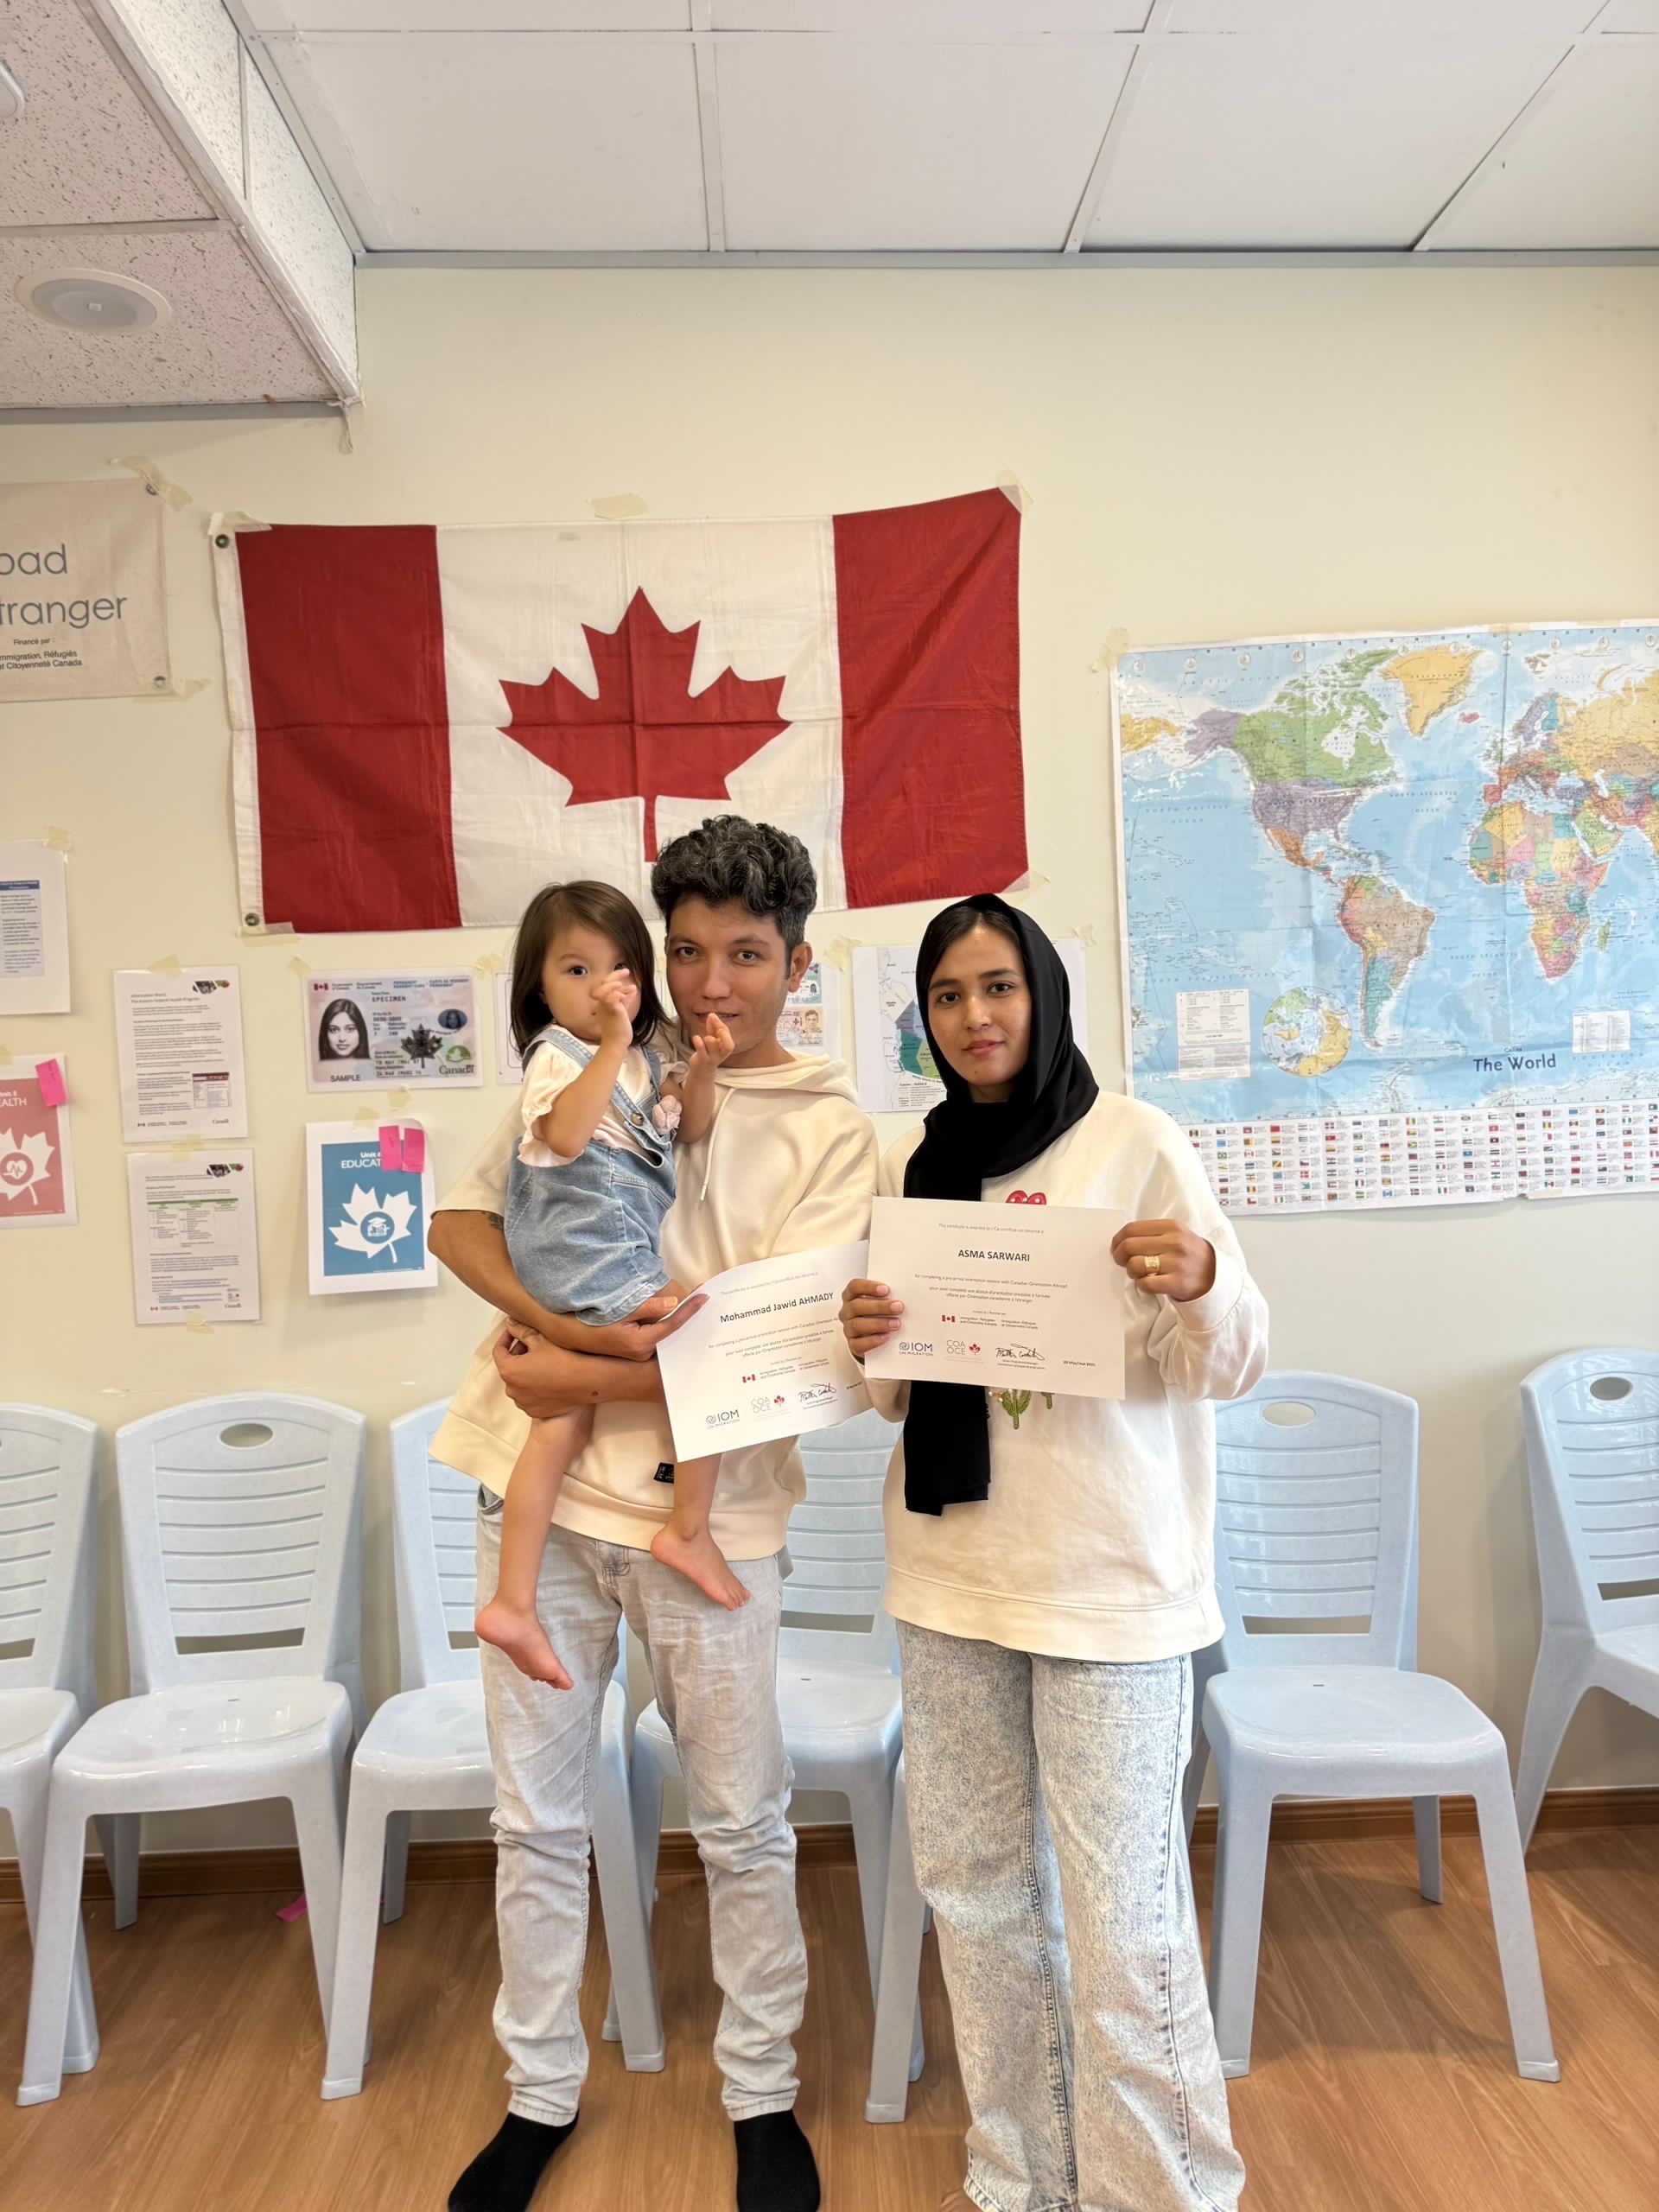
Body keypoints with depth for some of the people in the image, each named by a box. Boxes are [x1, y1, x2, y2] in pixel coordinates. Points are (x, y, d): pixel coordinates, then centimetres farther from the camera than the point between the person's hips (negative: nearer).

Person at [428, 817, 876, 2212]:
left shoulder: (831, 1131, -4)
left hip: (704, 1509, -2)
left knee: (744, 1829, 14)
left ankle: (763, 2096, 39)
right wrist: (573, 1323, -15)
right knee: (537, 1819, 17)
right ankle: (540, 2094, 40)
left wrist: (576, 1379, -14)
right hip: (540, 1487, 3)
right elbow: (462, 1221, 2)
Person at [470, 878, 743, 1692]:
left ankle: (512, 1603, 12)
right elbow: (565, 1134, -27)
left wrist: (701, 1069, -2)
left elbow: (690, 1129, 16)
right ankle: (689, 1530, 2)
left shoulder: (640, 1061, 17)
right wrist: (613, 1042, -29)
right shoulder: (557, 1054, -9)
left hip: (619, 1263, 8)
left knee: (560, 1429, 7)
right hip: (594, 1264, -8)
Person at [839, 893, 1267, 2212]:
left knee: (1120, 1914, -1)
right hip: (950, 1569, 5)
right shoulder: (912, 1165, 8)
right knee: (975, 1883, 15)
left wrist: (1201, 1281, -28)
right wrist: (870, 1342, -8)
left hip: (1109, 1579, -4)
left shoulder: (1134, 1142, -6)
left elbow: (1230, 1367, -6)